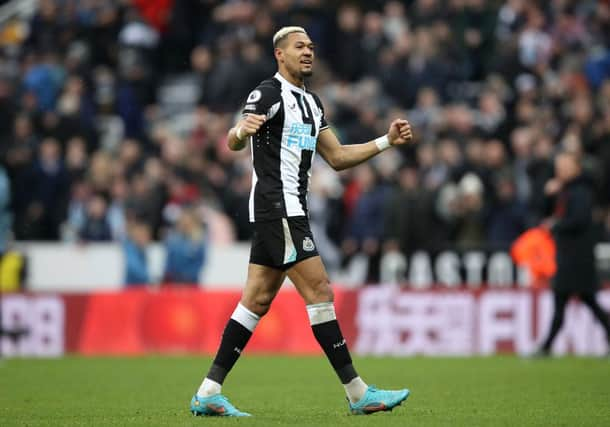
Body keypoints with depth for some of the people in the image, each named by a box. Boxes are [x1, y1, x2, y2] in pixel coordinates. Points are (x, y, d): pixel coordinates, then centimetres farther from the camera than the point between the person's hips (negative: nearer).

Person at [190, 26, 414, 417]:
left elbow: (337, 157, 22)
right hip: (278, 207, -10)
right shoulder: (268, 94, -9)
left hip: (288, 210, 10)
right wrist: (241, 131, -44)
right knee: (319, 291, -9)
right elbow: (233, 143, -21)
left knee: (257, 300, 7)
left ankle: (208, 394, 7)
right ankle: (358, 394, -7)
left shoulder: (311, 102, 18)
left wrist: (387, 141, 14)